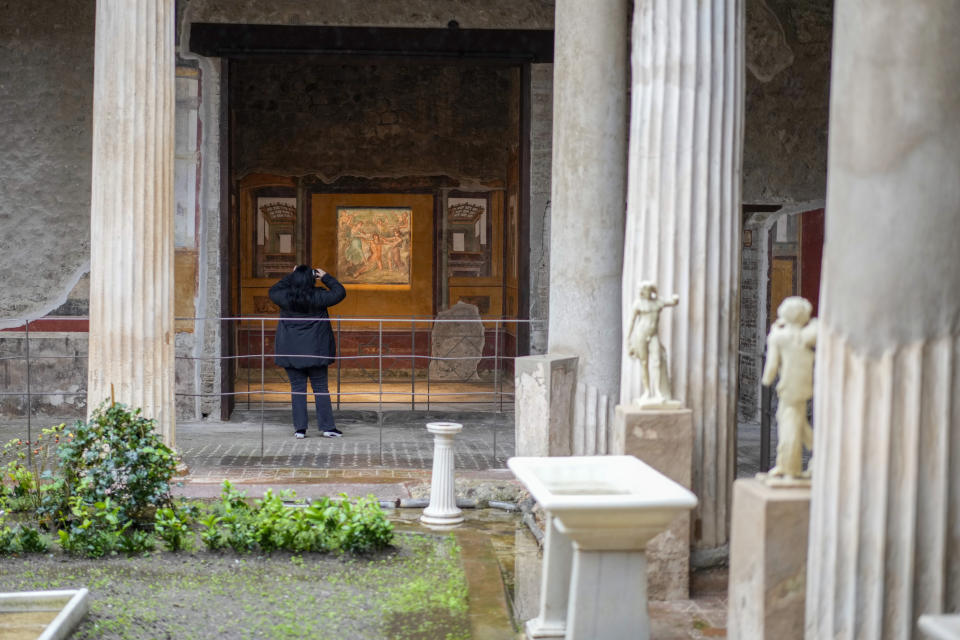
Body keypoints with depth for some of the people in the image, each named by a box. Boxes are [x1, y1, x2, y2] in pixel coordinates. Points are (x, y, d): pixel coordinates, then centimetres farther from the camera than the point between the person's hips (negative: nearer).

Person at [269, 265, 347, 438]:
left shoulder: (286, 297, -6)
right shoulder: (318, 297, -10)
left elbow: (273, 291, 16)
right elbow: (340, 292, 3)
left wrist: (291, 277, 17)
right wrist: (326, 277, 11)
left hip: (291, 353, 1)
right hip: (315, 352, -1)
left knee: (297, 389, 6)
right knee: (321, 388, 5)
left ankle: (300, 428, 5)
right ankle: (327, 427, 6)